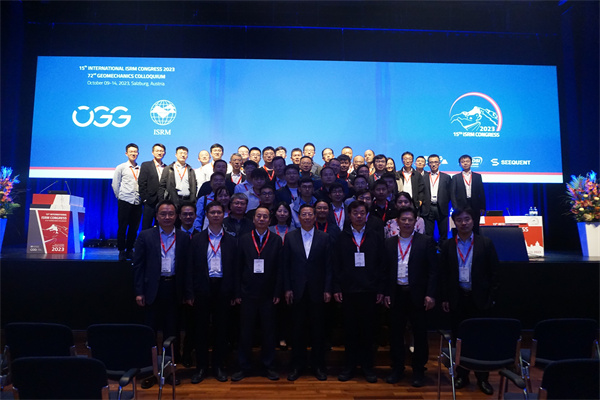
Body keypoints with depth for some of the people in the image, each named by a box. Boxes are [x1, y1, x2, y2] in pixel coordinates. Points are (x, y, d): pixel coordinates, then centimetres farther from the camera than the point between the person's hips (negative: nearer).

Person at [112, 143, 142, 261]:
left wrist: (142, 197, 6)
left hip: (137, 202, 3)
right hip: (124, 202, -2)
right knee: (122, 227, -1)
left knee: (134, 228, 5)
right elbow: (115, 184, 7)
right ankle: (121, 251, 9)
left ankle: (129, 250, 17)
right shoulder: (121, 167, 5)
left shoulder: (141, 169, 11)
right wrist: (120, 198, 7)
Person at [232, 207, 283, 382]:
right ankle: (244, 367, 20)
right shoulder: (244, 240, 5)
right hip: (248, 293, 1)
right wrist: (238, 293, -1)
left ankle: (269, 366, 22)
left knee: (268, 331, 8)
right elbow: (239, 267, 3)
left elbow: (279, 268, 0)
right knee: (245, 332, 7)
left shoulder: (276, 240, 3)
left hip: (268, 294, 0)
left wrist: (277, 292, -4)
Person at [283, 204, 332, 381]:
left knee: (318, 329, 7)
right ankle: (297, 365, 21)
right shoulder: (290, 237, 4)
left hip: (317, 291, 0)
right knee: (297, 329, 8)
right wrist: (287, 289, -2)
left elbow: (328, 266, 2)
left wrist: (327, 290, -4)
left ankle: (318, 366, 21)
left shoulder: (324, 238, 3)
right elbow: (286, 265, 3)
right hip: (297, 291, 0)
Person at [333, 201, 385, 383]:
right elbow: (336, 265, 4)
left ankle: (367, 366, 20)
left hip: (369, 291, 0)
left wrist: (380, 289, -1)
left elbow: (381, 264, 4)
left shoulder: (375, 236, 5)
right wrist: (336, 289, -2)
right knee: (350, 329, 7)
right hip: (348, 291, 0)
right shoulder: (342, 238, 5)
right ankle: (349, 365, 20)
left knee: (368, 329, 7)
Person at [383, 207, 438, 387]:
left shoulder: (426, 241, -1)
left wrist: (430, 294, -11)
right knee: (396, 333, 10)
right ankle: (397, 368, 24)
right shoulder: (389, 243, 7)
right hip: (396, 294, 3)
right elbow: (386, 270, 8)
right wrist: (386, 293, 2)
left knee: (420, 334, 6)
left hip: (418, 295, -2)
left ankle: (418, 371, 21)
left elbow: (433, 270, -4)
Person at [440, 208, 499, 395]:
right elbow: (443, 274, 6)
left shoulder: (486, 243, 1)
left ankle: (482, 378, 18)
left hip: (479, 298, -1)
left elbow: (493, 272, 0)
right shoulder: (448, 246, 5)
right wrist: (444, 298, 2)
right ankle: (462, 375, 22)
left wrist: (491, 297, -5)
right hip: (457, 298, 1)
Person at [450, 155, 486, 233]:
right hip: (461, 208, -1)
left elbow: (482, 193, 9)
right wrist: (455, 208, -7)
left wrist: (482, 207, 2)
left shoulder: (477, 176, 11)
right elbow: (452, 194, 2)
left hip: (475, 207, 1)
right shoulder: (455, 177, 7)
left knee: (475, 229, 4)